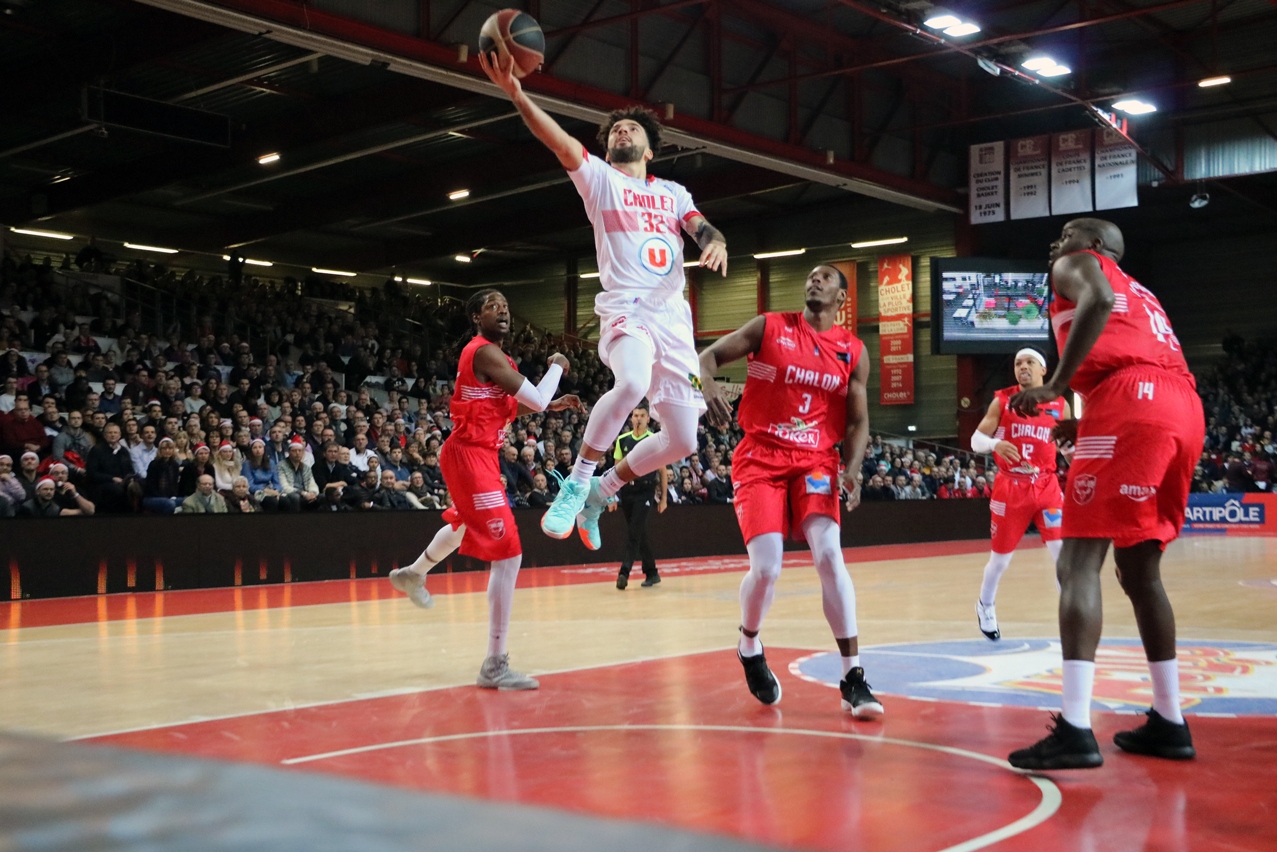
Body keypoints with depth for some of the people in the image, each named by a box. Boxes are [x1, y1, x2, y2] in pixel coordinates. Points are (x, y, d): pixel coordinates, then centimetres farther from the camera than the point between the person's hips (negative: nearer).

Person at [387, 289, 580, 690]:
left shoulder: (485, 352, 14)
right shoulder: (486, 353, -17)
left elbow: (505, 408, 24)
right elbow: (536, 400, -22)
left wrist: (553, 404, 14)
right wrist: (557, 367, -4)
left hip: (473, 453, 11)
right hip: (471, 457, -11)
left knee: (466, 523, 39)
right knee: (508, 554, -15)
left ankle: (412, 575, 64)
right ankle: (495, 665, -13)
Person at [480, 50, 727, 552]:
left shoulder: (673, 193, 23)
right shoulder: (599, 178, 11)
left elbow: (703, 228, 7)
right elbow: (561, 143, -7)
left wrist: (716, 243, -19)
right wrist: (517, 94, -24)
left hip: (674, 318, 5)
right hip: (626, 309, -5)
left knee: (682, 441, 3)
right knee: (633, 383, -37)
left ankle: (600, 493, 24)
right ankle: (578, 481, -20)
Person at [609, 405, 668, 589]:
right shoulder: (622, 440, 7)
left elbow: (662, 471, 2)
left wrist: (664, 498, 0)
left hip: (645, 491, -4)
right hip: (627, 491, 4)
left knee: (634, 533, -14)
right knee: (639, 534, 10)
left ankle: (624, 573, -19)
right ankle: (651, 572, 21)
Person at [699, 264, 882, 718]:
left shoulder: (853, 352, 6)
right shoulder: (769, 327, 1)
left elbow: (857, 422, 8)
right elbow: (710, 355, 1)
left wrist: (851, 470, -10)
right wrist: (710, 385, -23)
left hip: (815, 462, 1)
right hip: (761, 460, -1)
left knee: (830, 553, -20)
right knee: (766, 569, -12)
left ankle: (853, 679, -13)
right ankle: (749, 646, 22)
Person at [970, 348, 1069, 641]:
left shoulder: (1060, 405, 4)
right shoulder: (1002, 400, -1)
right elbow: (976, 440, -6)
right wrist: (995, 444, -27)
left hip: (1046, 486, 1)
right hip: (1010, 487, -1)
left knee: (1063, 550, -12)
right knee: (1000, 558, 10)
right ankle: (985, 606, 36)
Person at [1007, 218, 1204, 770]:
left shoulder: (1077, 265, 14)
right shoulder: (1140, 294, 37)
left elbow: (1099, 301, -11)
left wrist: (1056, 385, -13)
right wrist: (1086, 425, 32)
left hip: (1129, 402, -8)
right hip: (1185, 411, 8)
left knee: (1078, 562, -11)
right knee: (1139, 568, 18)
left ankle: (1075, 731, -20)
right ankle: (1169, 723, 20)